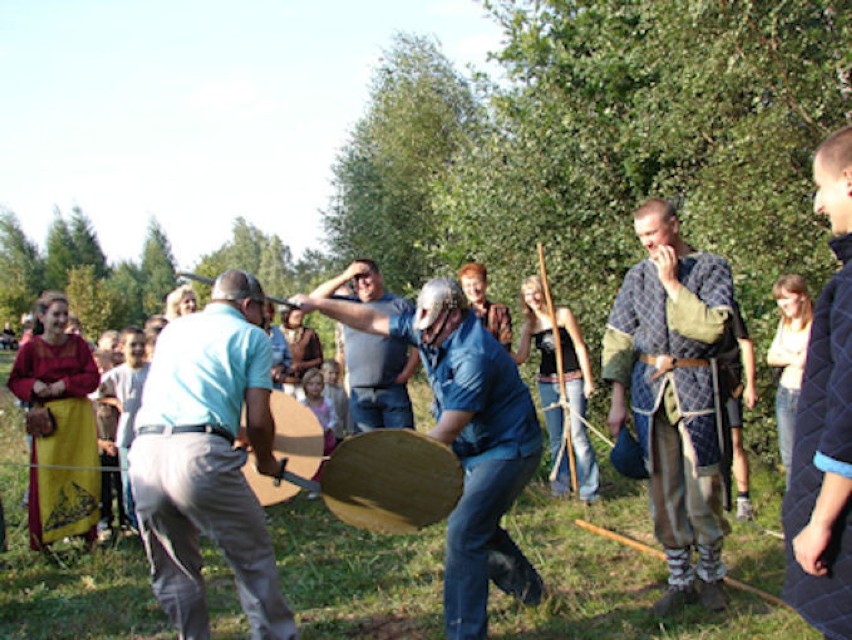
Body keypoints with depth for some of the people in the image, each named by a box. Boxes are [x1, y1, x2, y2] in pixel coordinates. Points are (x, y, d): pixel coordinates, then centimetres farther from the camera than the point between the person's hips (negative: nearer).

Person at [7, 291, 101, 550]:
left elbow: (93, 377, -1)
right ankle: (42, 537, 6)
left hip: (79, 415, 2)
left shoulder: (77, 343, 3)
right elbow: (14, 381, 3)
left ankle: (87, 529, 15)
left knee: (84, 469, 4)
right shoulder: (31, 348, -3)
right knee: (47, 472, -3)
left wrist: (65, 384, -16)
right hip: (49, 417, -2)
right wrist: (33, 386, -17)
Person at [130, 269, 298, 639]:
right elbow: (258, 420, 2)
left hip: (144, 453, 6)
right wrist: (266, 461, 20)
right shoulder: (250, 335, 10)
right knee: (254, 559, 10)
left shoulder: (171, 330, 26)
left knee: (172, 572, 19)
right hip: (200, 453, -5)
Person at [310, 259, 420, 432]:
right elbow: (315, 299, 5)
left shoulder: (400, 305, 6)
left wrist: (407, 373, -7)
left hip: (393, 390, -2)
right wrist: (344, 277, -1)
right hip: (360, 393, 3)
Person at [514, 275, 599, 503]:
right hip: (546, 383, 5)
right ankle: (560, 484, 19)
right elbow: (521, 357, 0)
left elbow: (580, 347, -3)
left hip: (572, 379, -5)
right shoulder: (529, 326, 7)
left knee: (577, 433, -9)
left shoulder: (563, 315, -5)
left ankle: (589, 488, -3)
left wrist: (588, 380, -6)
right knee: (555, 436, 9)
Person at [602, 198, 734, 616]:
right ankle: (680, 580, 20)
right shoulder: (638, 275, 9)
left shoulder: (711, 268, -2)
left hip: (695, 389, -3)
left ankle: (710, 575, 21)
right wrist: (617, 400, 3)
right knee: (663, 489, 8)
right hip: (648, 388, 3)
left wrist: (672, 283, -13)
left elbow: (712, 327, -16)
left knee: (703, 488, 1)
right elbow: (618, 337, 8)